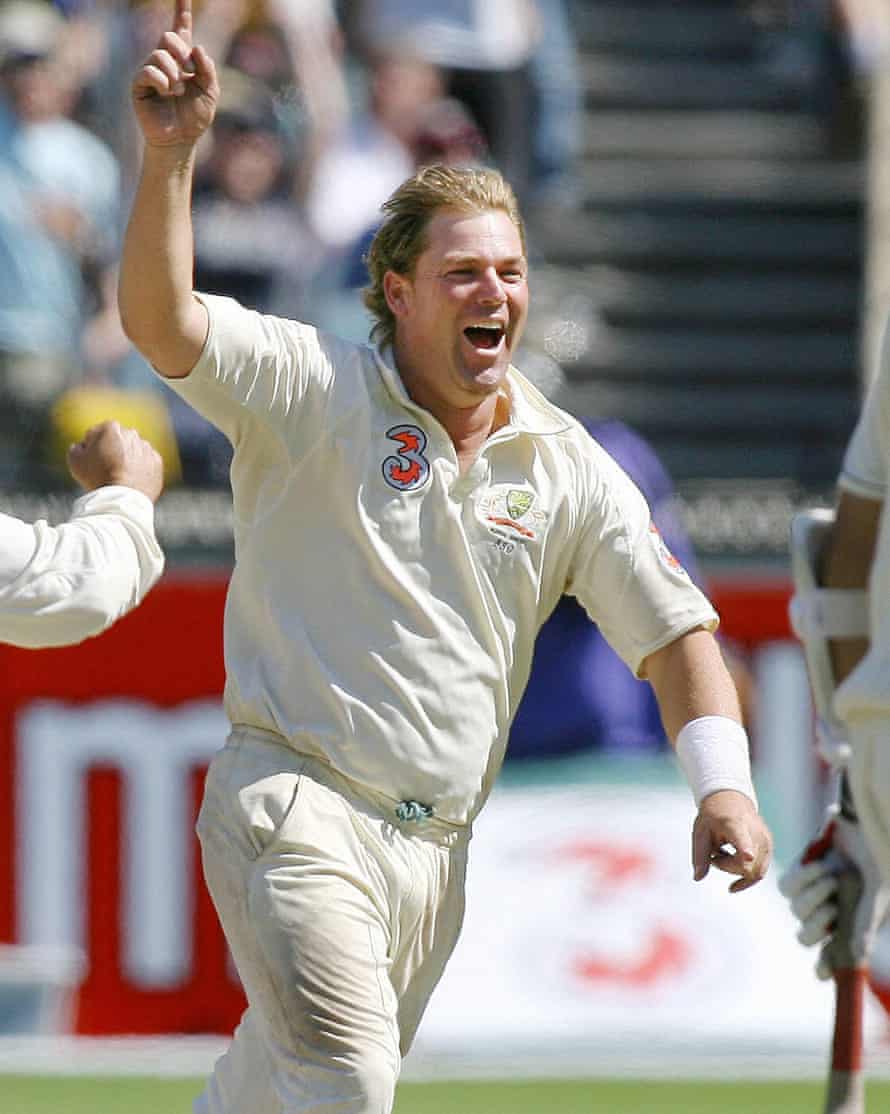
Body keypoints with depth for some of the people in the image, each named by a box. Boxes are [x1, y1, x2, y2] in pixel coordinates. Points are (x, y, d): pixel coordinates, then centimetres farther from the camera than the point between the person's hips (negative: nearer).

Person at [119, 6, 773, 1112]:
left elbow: (672, 628, 9)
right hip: (295, 804, -5)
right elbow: (161, 321, -18)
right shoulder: (316, 394, -4)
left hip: (437, 844, 5)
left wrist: (722, 783, -7)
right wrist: (170, 154, -32)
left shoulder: (570, 470, 9)